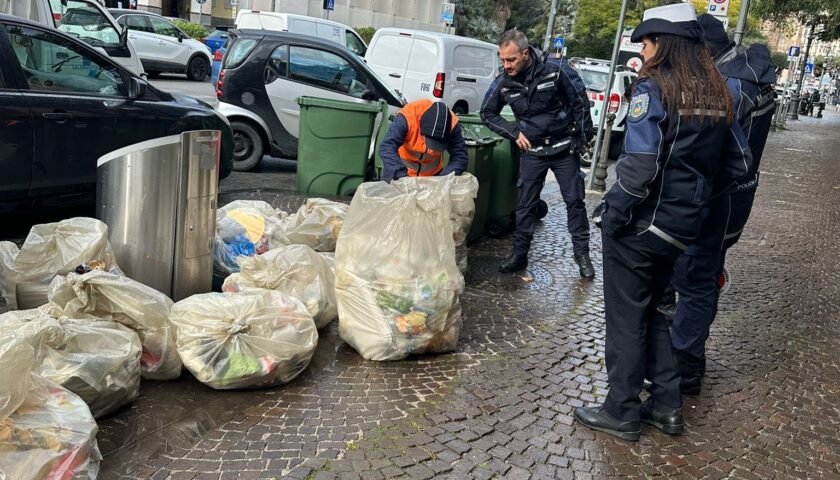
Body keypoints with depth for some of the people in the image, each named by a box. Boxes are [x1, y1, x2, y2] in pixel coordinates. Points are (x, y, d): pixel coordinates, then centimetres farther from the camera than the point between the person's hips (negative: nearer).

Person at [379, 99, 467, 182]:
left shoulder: (452, 125, -26)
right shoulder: (407, 117, -33)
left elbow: (460, 156, -23)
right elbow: (387, 147, -40)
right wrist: (402, 177, -51)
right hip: (401, 167, -1)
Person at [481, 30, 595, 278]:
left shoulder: (553, 72, -13)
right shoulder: (503, 82, -8)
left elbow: (576, 102, 2)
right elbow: (487, 114, 6)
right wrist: (515, 133, -4)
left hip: (563, 147, -1)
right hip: (531, 151, 1)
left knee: (575, 200, 4)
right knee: (525, 204, 4)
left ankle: (581, 253, 16)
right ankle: (520, 254, 16)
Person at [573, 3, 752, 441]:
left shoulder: (653, 88, -15)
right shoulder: (715, 94, 8)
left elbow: (639, 166, -24)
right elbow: (738, 163, 12)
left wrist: (611, 215, -14)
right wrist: (697, 196, 16)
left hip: (640, 225, -7)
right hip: (682, 226, 7)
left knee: (626, 317, 6)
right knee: (651, 310, 21)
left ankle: (621, 413, 18)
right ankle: (666, 405, 26)